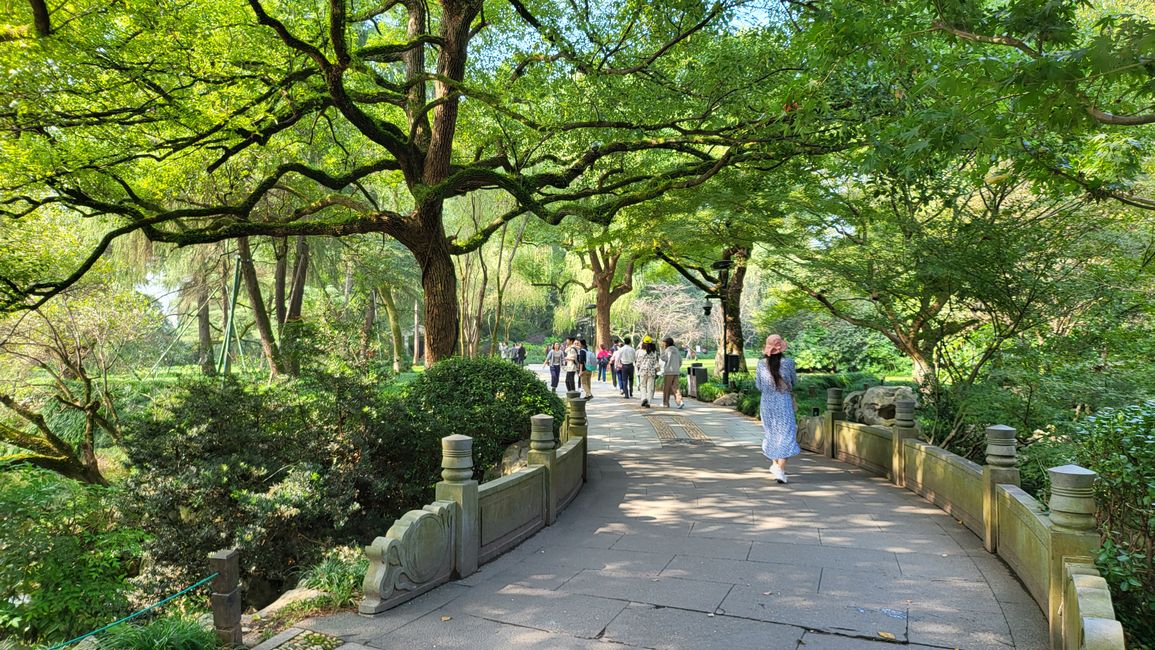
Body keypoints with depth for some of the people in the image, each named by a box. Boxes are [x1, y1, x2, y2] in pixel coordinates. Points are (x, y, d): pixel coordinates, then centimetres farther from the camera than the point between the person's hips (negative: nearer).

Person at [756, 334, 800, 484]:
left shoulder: (761, 364, -7)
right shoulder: (788, 363, -12)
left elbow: (758, 386, 1)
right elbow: (793, 380, 3)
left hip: (767, 403, 3)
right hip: (784, 403, -3)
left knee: (771, 433, 20)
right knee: (786, 434, -1)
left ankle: (775, 464, 34)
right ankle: (780, 469, -14)